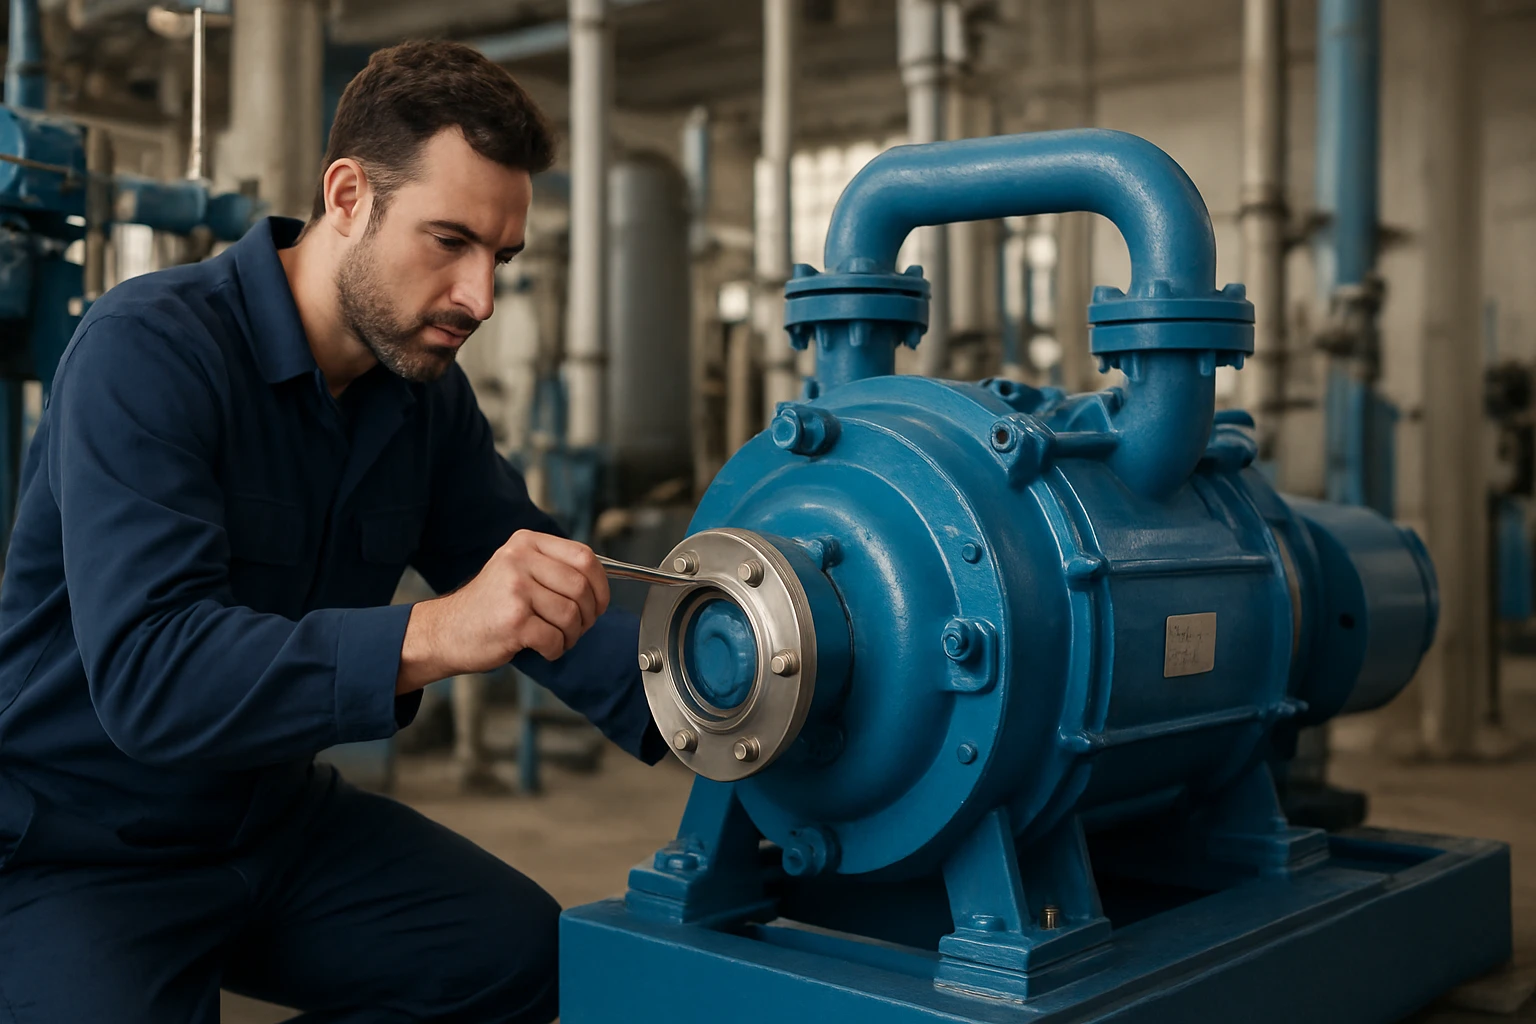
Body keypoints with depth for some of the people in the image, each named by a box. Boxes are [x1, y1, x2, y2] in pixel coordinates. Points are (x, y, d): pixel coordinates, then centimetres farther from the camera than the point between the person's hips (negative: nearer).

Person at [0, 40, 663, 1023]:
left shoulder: (428, 391, 1)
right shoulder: (148, 349, -23)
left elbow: (542, 592, 0)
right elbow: (146, 671, -34)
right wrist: (432, 637, -47)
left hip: (271, 816, 7)